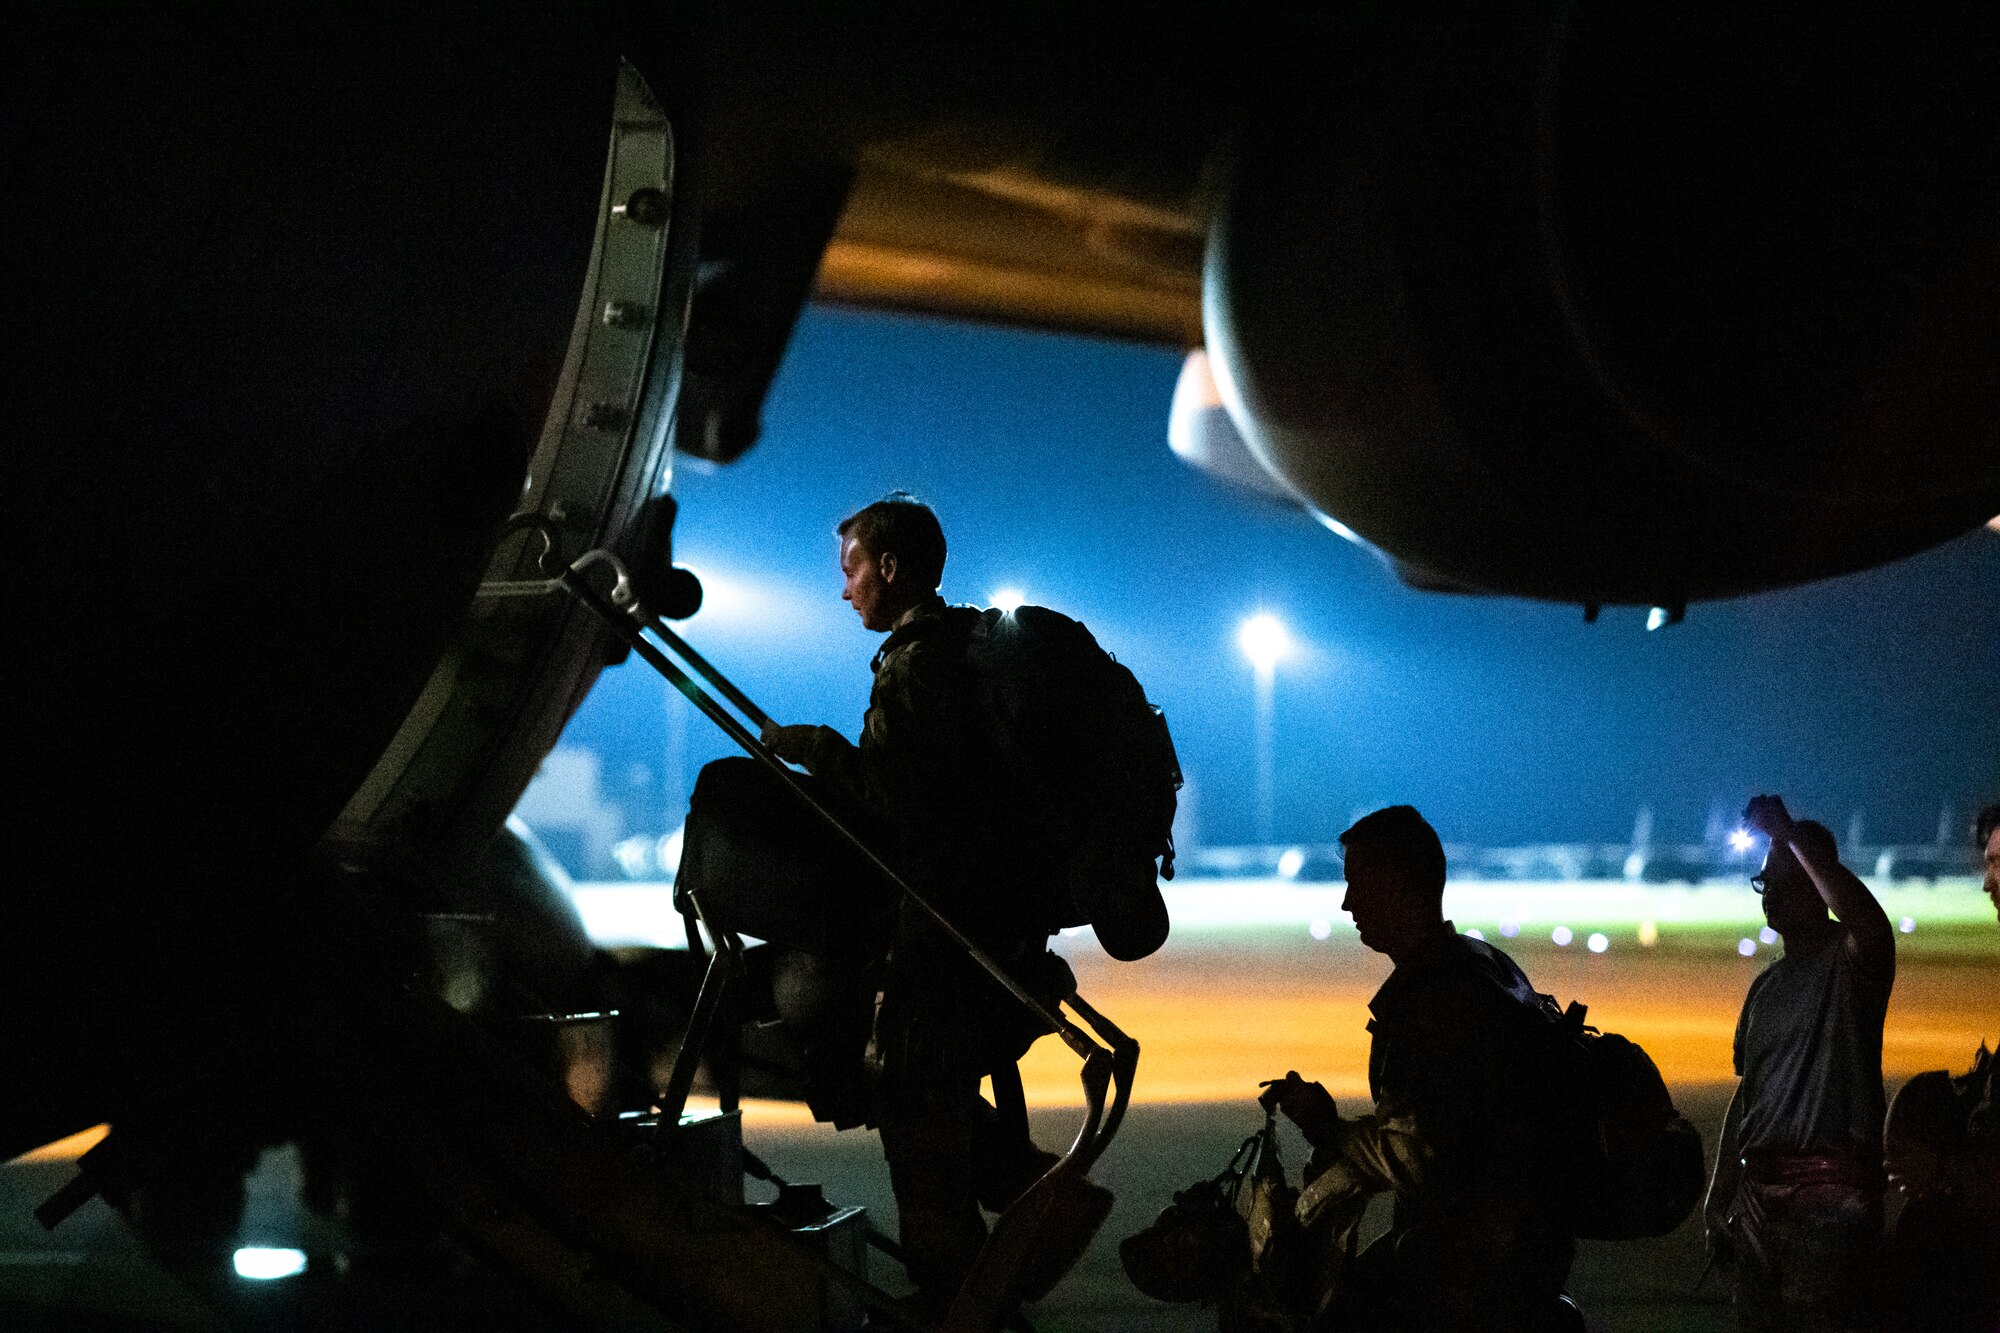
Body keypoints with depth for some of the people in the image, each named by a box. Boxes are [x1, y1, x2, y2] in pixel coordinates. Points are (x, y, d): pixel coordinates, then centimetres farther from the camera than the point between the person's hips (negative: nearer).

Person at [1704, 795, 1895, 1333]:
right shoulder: (1767, 985, 18)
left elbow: (1869, 923, -30)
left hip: (1832, 1192, -7)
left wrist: (1790, 835, -22)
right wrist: (1718, 1199, 18)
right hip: (1761, 1187, 7)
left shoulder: (1848, 961, -4)